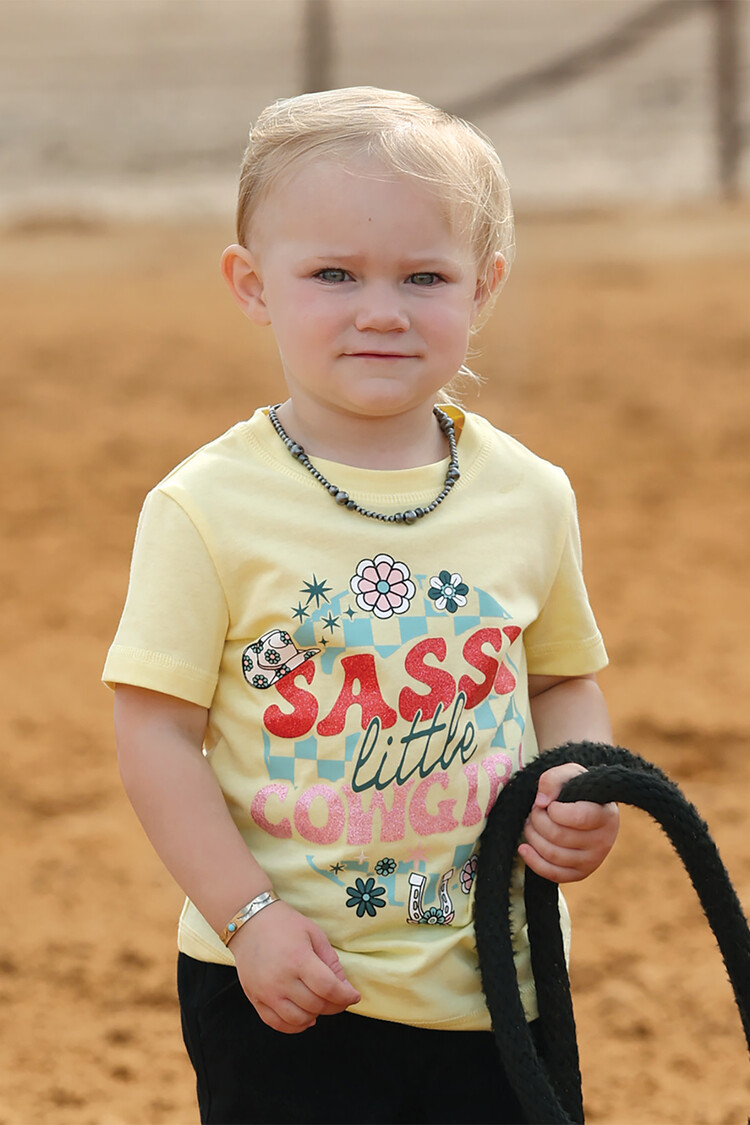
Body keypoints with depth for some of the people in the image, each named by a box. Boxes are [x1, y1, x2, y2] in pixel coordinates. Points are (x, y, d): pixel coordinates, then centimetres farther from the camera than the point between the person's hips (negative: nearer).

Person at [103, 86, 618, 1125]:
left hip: (495, 984, 3)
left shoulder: (530, 497, 2)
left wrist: (584, 789, -5)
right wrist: (249, 917, -15)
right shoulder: (210, 510, -10)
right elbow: (157, 733, -9)